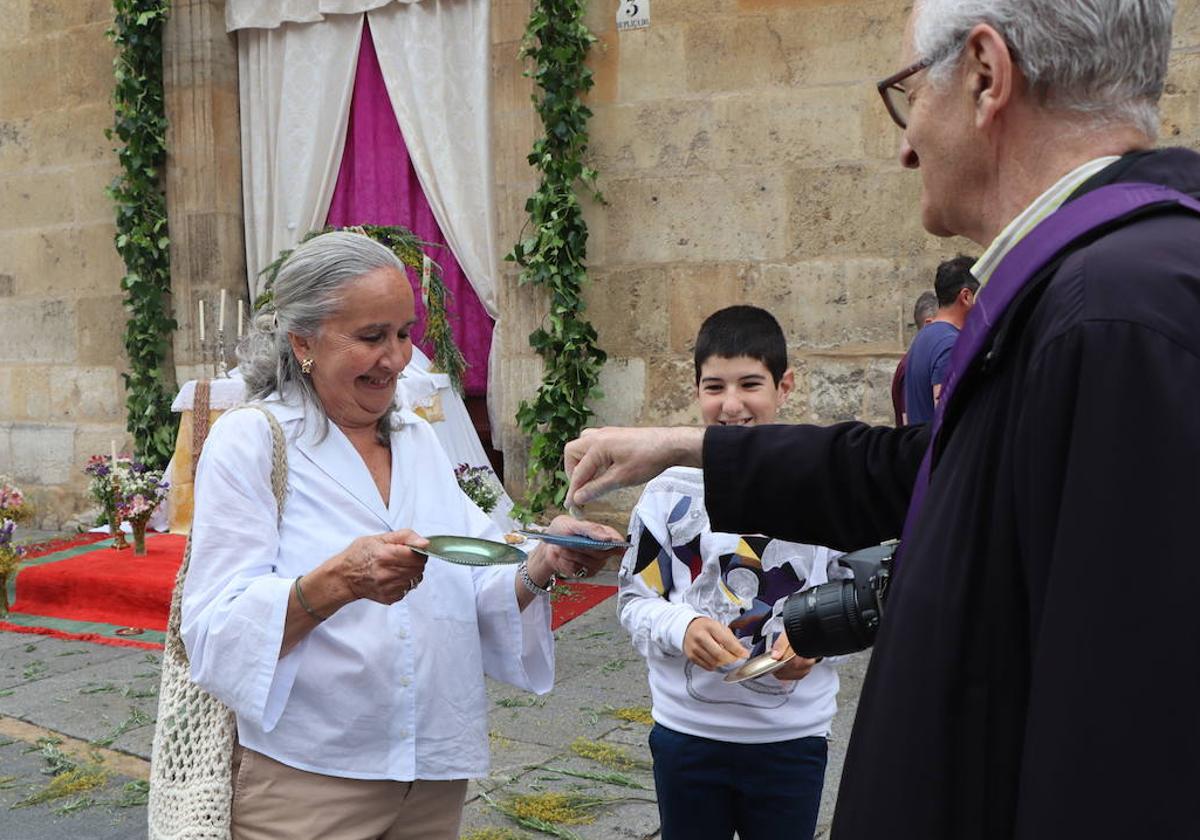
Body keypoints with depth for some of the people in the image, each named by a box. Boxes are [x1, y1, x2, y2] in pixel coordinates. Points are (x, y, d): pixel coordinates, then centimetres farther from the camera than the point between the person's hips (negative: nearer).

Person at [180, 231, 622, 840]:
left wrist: (542, 565, -14)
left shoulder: (419, 440, 8)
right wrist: (336, 582, -32)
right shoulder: (249, 441, -8)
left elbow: (478, 600, 4)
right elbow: (219, 633, -17)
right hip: (306, 784, -5)